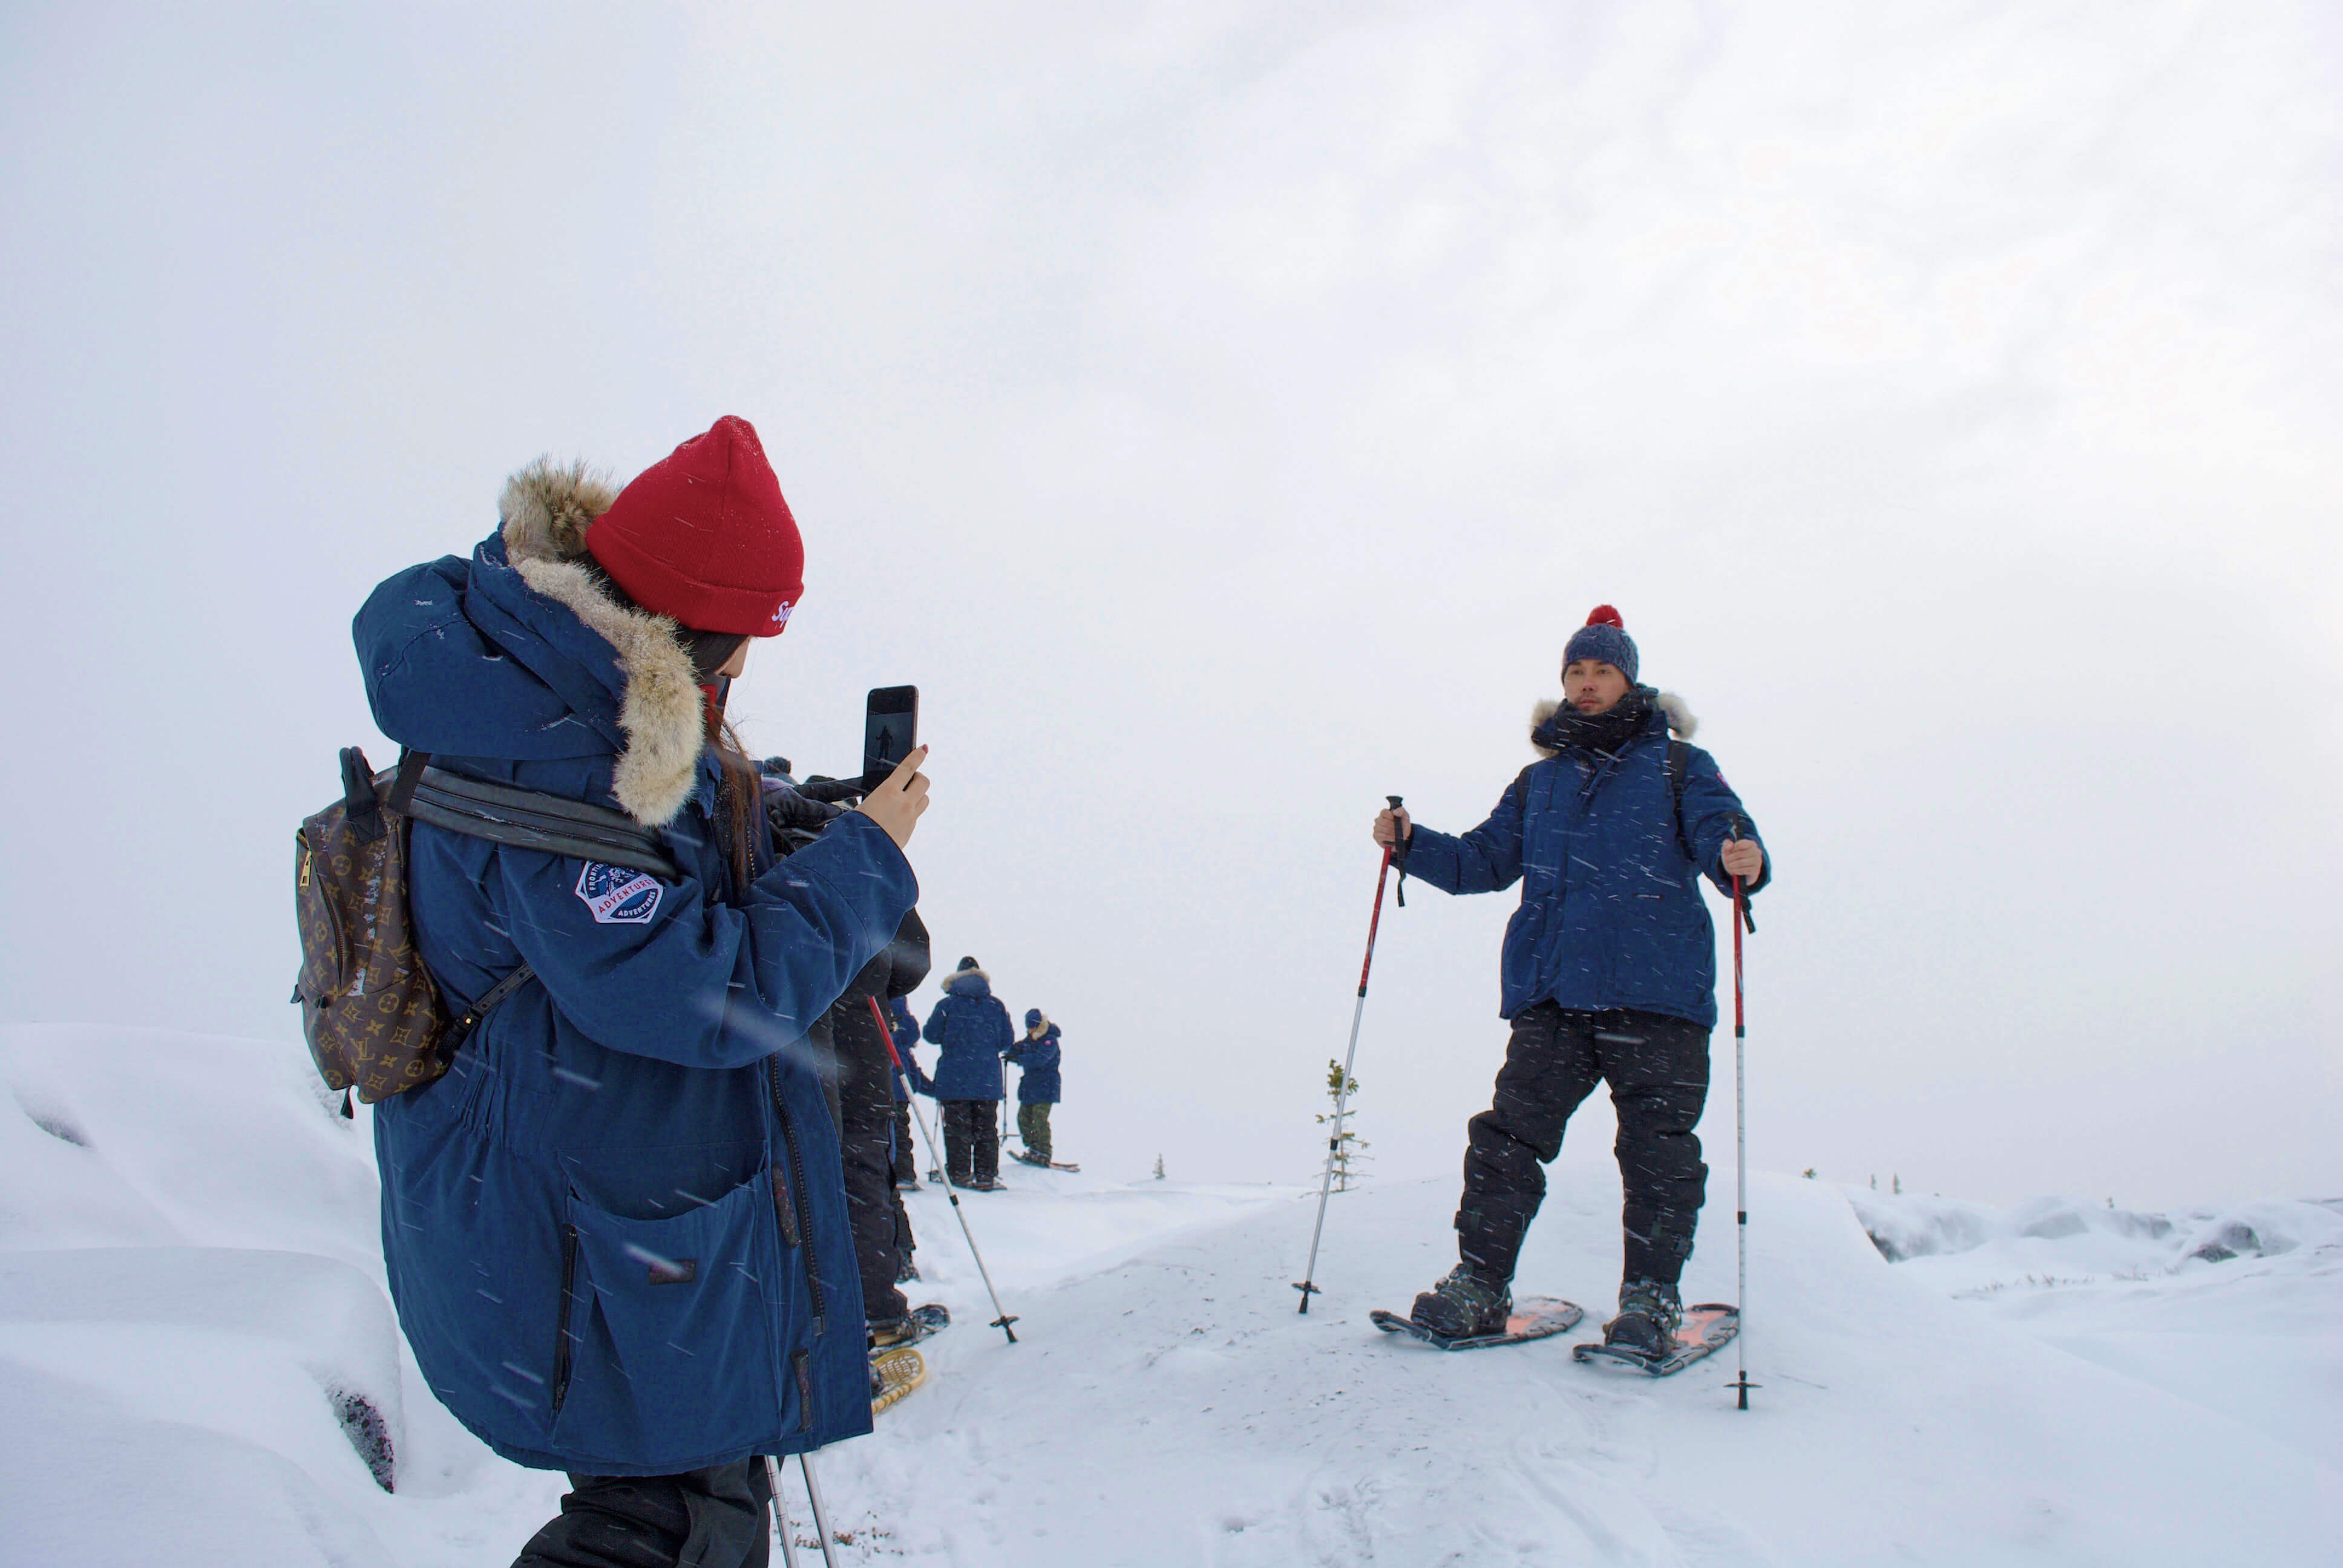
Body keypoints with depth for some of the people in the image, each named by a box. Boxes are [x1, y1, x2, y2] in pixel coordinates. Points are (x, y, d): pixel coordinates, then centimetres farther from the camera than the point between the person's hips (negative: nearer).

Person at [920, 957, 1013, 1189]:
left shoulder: (947, 1005, -4)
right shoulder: (996, 1006, 4)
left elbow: (931, 1035, 0)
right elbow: (1007, 1040, 8)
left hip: (954, 1079, -2)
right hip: (988, 1081, 2)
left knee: (957, 1127, 5)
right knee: (987, 1129, 8)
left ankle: (959, 1174, 4)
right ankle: (986, 1176, 6)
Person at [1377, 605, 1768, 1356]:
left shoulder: (1677, 766, 11)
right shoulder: (1539, 781, 23)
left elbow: (1720, 830, -4)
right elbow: (1486, 860, 24)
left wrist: (1741, 859, -28)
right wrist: (1413, 845, 9)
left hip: (1655, 992, -3)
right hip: (1550, 994, 3)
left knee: (1657, 1149, -3)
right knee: (1508, 1136, -1)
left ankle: (1650, 1300, 8)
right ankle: (1480, 1284, 6)